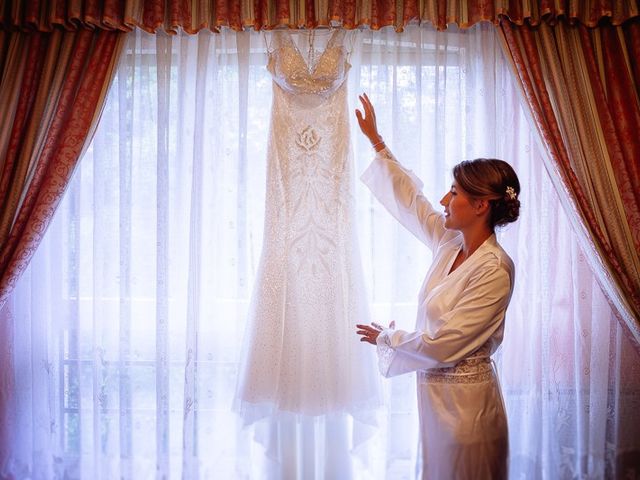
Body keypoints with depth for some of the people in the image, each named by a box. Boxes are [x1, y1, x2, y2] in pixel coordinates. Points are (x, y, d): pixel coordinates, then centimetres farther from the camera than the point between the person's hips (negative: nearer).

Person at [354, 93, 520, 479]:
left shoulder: (494, 269, -24)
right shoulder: (451, 244, -1)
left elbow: (443, 344, -24)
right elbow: (410, 200, 12)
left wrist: (386, 338, -7)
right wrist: (377, 142, 17)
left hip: (465, 399, -8)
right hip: (436, 391, 8)